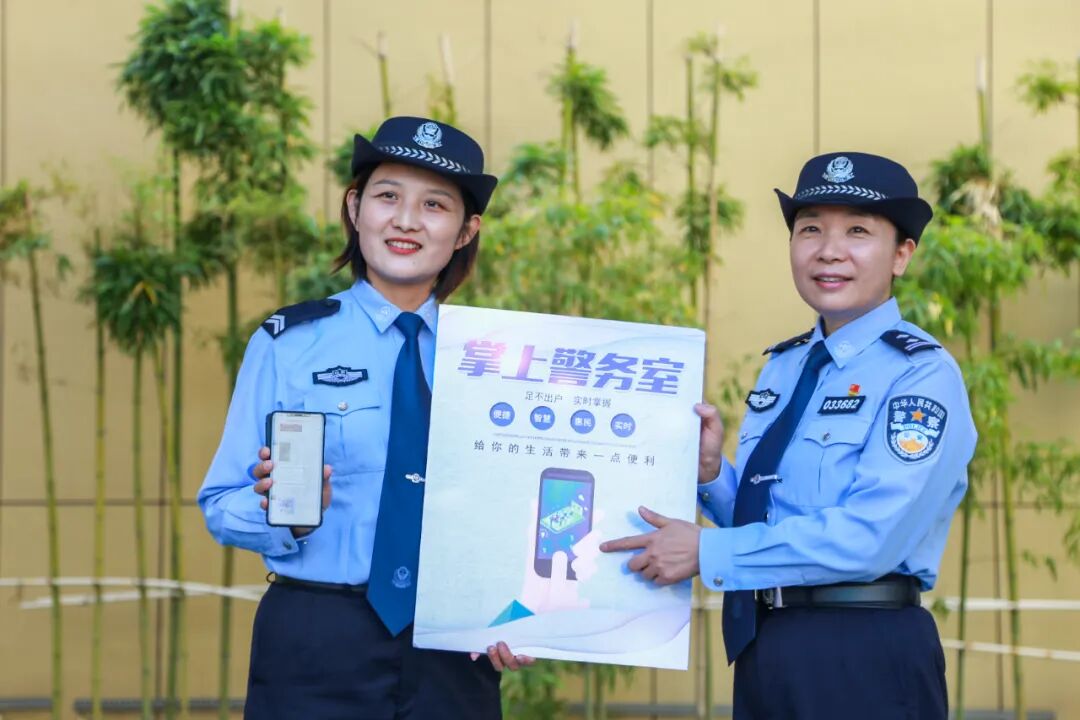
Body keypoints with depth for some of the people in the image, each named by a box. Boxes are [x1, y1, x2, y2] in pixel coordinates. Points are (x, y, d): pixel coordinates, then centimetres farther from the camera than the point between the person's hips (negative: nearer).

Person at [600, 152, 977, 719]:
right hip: (762, 645, 7)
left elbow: (870, 535, -22)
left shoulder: (923, 374, -11)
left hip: (866, 656, -6)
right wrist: (709, 473, -5)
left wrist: (707, 553, -16)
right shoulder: (782, 367, 11)